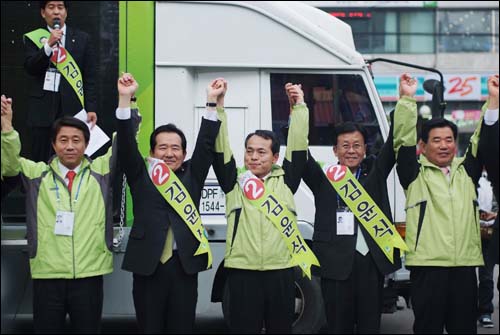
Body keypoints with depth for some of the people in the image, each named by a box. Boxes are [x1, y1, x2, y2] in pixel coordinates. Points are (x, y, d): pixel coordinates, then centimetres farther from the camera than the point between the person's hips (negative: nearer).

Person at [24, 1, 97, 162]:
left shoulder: (82, 39, 8)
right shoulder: (32, 38, 8)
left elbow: (89, 77, 5)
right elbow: (30, 68, -5)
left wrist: (91, 109, -3)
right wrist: (49, 45, -16)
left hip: (72, 105, 0)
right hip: (42, 106, 0)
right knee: (40, 160, 0)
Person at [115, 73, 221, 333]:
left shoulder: (192, 176, 12)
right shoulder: (141, 177, 8)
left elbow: (206, 144, 6)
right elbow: (126, 146, -2)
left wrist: (212, 101, -1)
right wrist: (125, 98, -12)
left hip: (185, 265, 1)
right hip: (148, 264, -1)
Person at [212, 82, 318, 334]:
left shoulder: (285, 180, 9)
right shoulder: (234, 181, 8)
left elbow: (299, 148, 4)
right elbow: (220, 150, 1)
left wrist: (299, 107, 2)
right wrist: (218, 107, -6)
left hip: (281, 271, 1)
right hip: (242, 271, -1)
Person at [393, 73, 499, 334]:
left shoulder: (466, 171, 16)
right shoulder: (415, 174, 5)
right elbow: (404, 142, -6)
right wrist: (407, 100, -14)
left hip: (465, 265, 4)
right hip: (427, 265, -3)